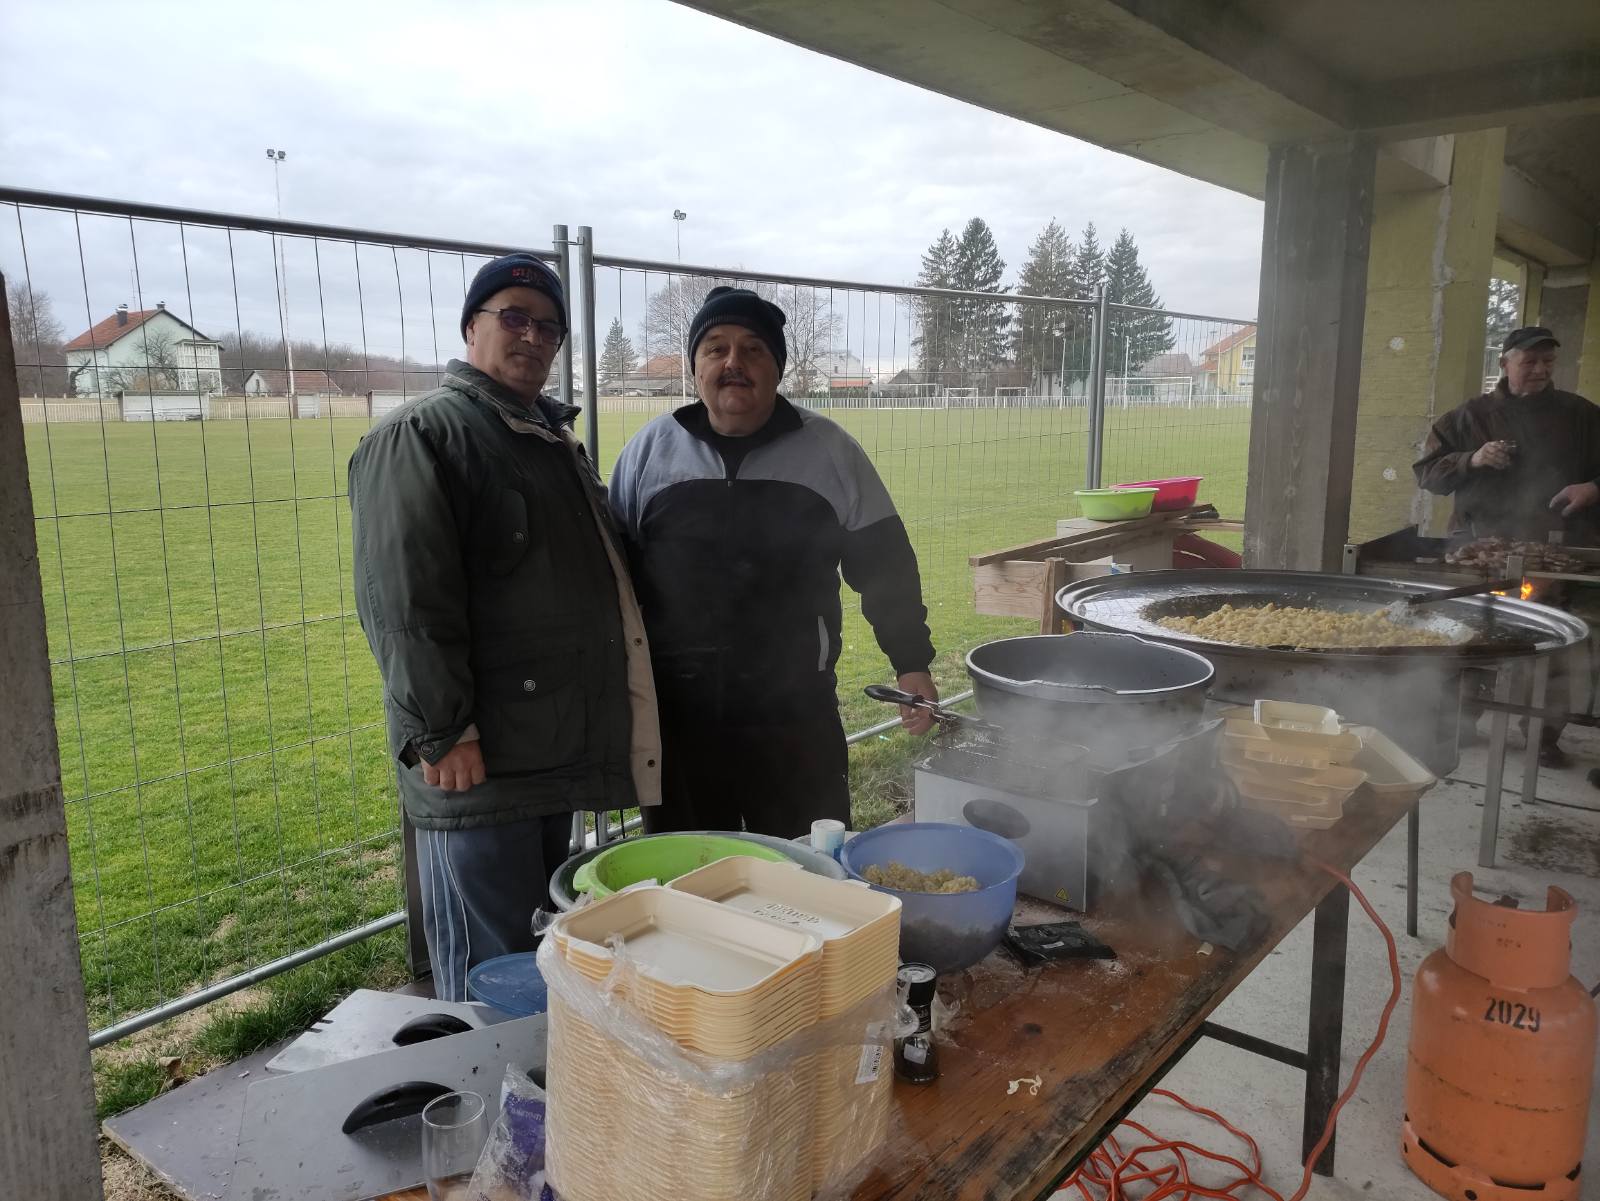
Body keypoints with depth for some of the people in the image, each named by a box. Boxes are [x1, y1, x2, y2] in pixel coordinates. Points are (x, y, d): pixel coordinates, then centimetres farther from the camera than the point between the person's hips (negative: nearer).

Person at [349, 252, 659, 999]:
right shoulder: (422, 434, -10)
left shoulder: (553, 436, 18)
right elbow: (403, 602, -19)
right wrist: (440, 733, -22)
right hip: (478, 764, -9)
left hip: (555, 753, 9)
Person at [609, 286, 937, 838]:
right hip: (676, 711, 1)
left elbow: (883, 564, 5)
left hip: (796, 710, -1)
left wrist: (912, 663, 0)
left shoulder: (830, 451, 0)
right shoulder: (650, 449, 3)